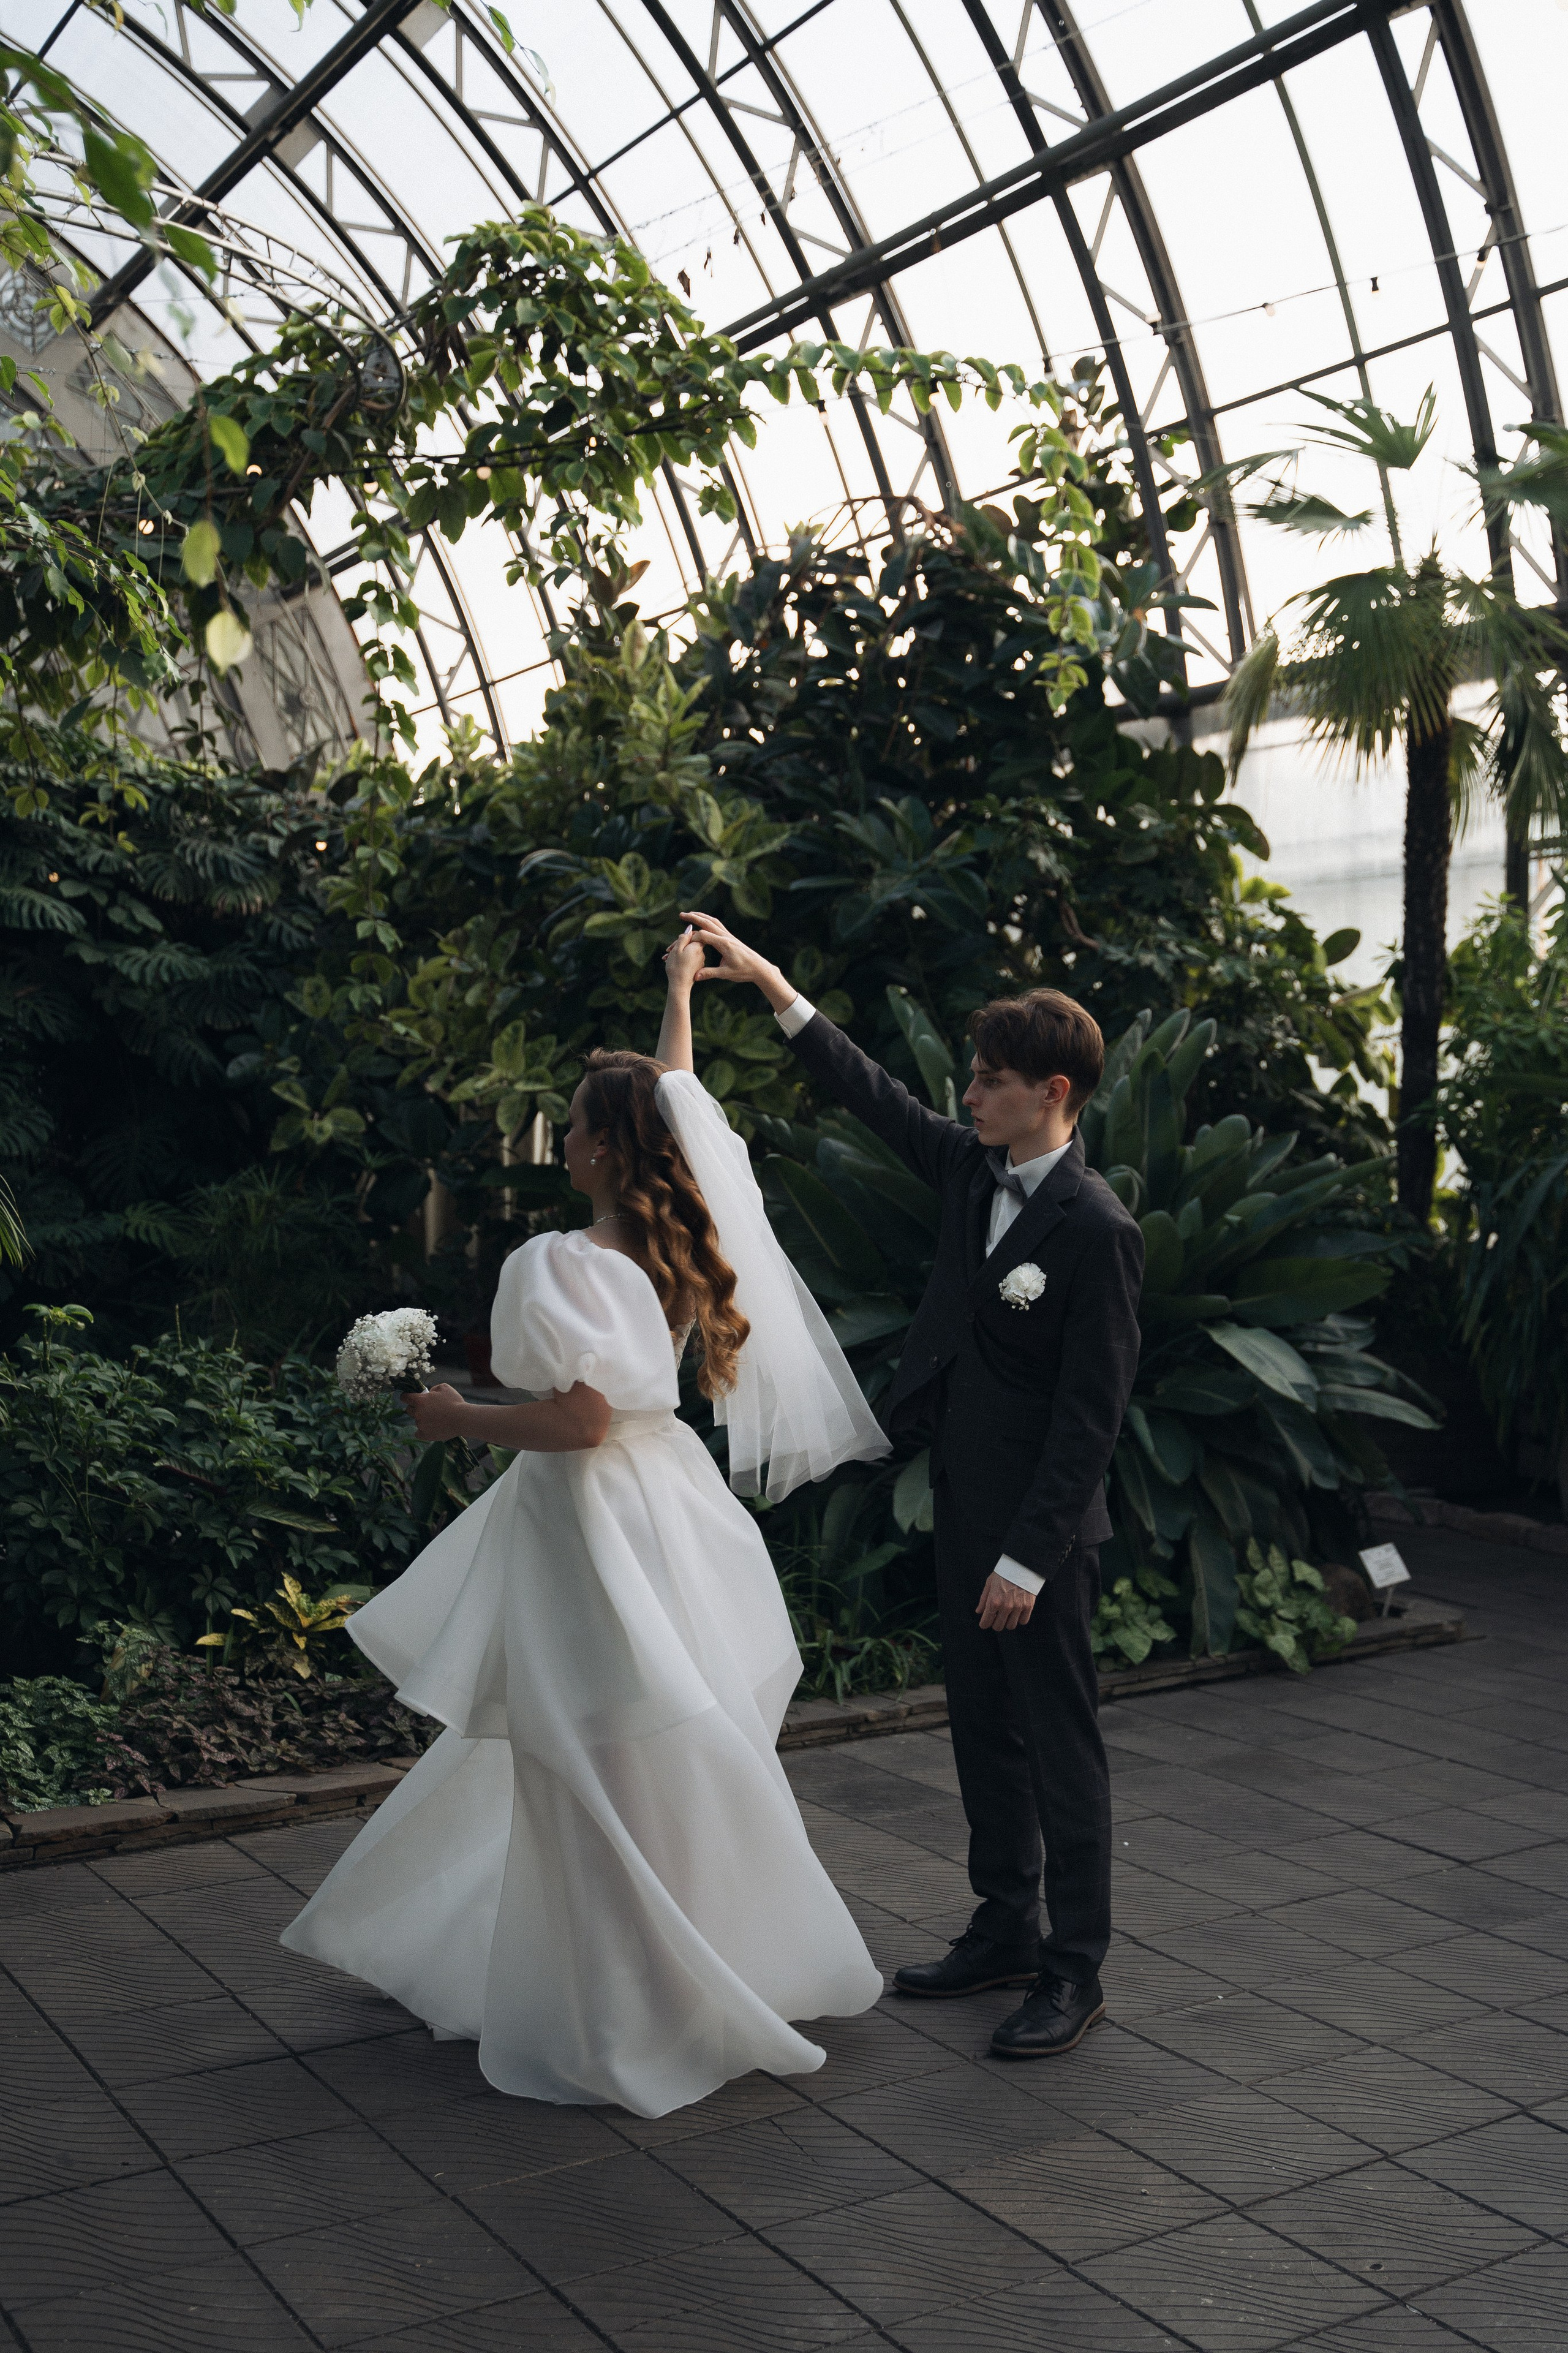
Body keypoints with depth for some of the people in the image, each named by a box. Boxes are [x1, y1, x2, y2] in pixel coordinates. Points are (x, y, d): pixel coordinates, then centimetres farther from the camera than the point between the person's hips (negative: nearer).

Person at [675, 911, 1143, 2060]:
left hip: (1044, 1525, -8)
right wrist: (765, 977, 15)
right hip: (965, 1508, 8)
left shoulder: (1098, 1230, -19)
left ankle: (1076, 1970, 16)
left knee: (1061, 1742, 3)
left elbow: (1091, 1413, -19)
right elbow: (874, 1093, 16)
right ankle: (1006, 1930, 32)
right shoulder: (973, 1170, 3)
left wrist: (1029, 1558, -19)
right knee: (984, 1728, 17)